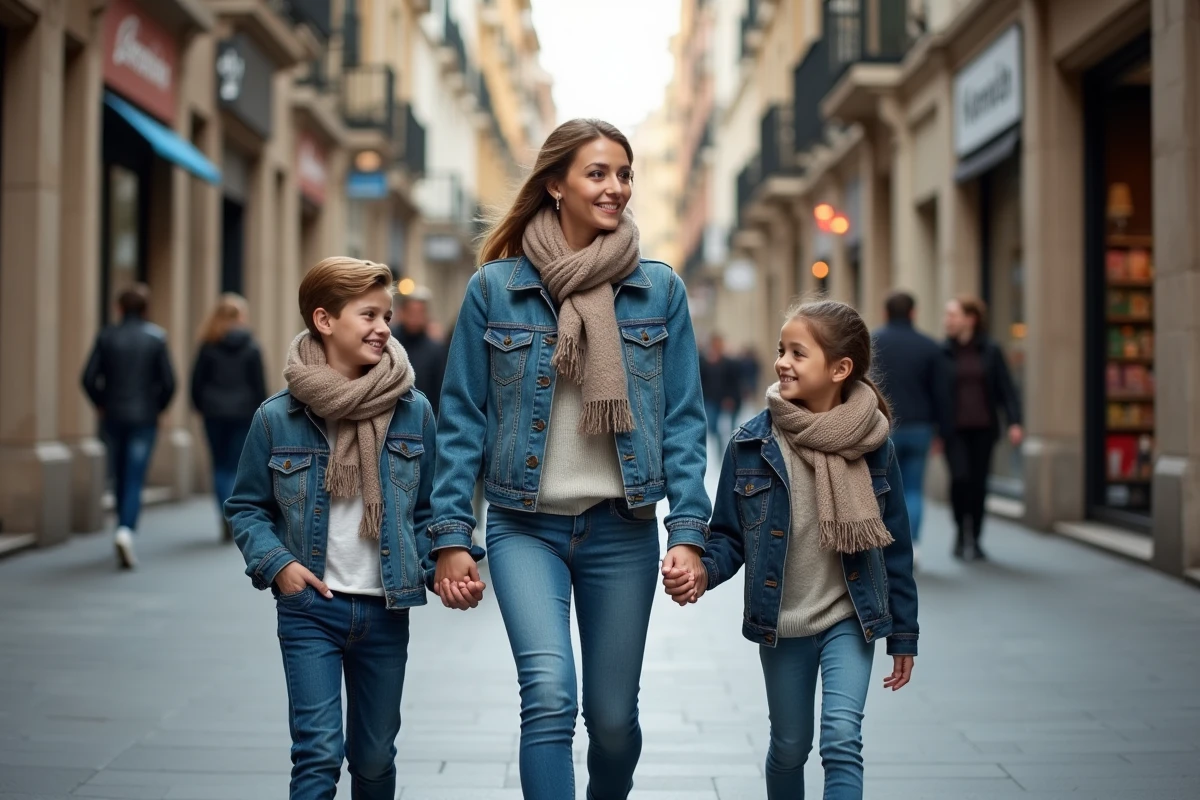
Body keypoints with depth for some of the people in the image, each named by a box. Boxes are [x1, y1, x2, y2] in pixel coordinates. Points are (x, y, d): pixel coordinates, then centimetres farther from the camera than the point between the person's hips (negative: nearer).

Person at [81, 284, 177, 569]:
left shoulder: (107, 336, 0)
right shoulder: (156, 338, -4)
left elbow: (89, 378, -5)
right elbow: (168, 382, -7)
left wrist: (101, 405, 10)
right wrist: (158, 407, 9)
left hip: (113, 417, 2)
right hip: (144, 417, -2)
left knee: (119, 478, 15)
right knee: (135, 479, -5)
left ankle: (125, 530, 24)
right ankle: (126, 530, -25)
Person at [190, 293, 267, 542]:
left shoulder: (209, 345, -2)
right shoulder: (251, 347, -4)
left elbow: (197, 379, 0)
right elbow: (259, 384, -3)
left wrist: (199, 405, 13)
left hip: (215, 413, 1)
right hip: (243, 412, -1)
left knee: (220, 466, 10)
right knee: (238, 466, 6)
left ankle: (227, 519, -3)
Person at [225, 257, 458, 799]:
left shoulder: (413, 411, -1)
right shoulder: (277, 418, -6)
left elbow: (427, 507, 7)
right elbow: (245, 507, 5)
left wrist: (432, 566, -8)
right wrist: (275, 563, -10)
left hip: (386, 611, 2)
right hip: (309, 608, -2)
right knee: (318, 754, -8)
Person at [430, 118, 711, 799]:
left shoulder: (660, 289, 2)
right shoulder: (494, 288, -1)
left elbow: (683, 419, 1)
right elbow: (463, 419, 1)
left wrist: (689, 532, -7)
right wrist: (452, 536, -4)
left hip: (623, 528, 2)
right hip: (527, 527, -1)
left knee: (613, 717, 9)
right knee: (550, 697, -20)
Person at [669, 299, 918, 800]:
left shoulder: (873, 446, -8)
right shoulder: (751, 444, -9)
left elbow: (895, 547, 1)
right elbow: (730, 536, -1)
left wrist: (904, 635, 5)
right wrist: (702, 572, -23)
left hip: (850, 619, -1)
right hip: (780, 626, 1)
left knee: (841, 739, -14)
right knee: (789, 747, 14)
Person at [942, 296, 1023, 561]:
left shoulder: (990, 351, 2)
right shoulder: (943, 352, -1)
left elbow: (1006, 388, 1)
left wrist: (1014, 422, -9)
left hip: (983, 429, 1)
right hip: (954, 428, -1)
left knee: (979, 483, 5)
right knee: (960, 477, -18)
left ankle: (974, 539, 20)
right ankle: (961, 532, 2)